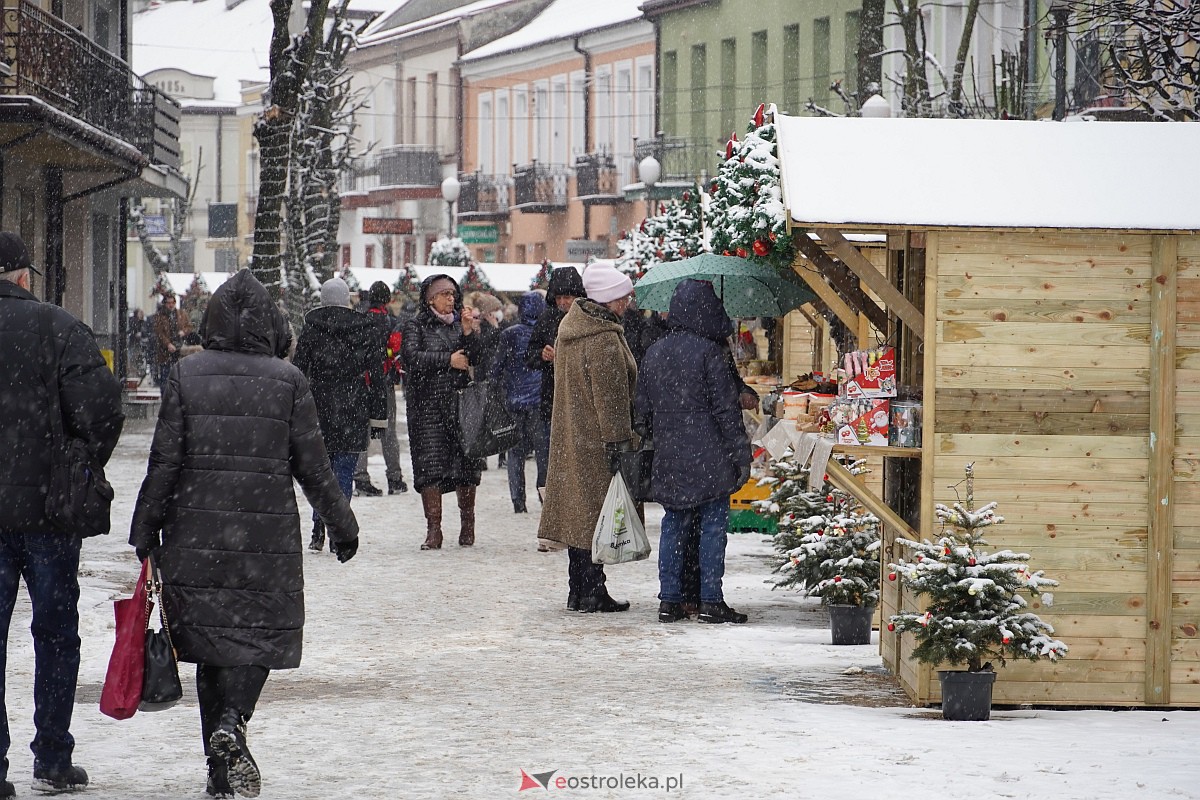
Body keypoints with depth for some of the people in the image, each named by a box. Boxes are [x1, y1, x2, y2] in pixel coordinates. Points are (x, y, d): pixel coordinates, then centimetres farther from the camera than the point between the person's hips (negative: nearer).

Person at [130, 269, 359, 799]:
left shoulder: (185, 376, 0)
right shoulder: (288, 382, -2)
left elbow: (165, 461, -2)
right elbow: (312, 464, 1)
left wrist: (145, 532, 6)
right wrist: (341, 525, 13)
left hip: (196, 533, 1)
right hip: (268, 534, -1)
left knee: (209, 639, 9)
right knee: (260, 633, 8)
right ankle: (232, 723, -21)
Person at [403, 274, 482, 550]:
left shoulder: (460, 323, 14)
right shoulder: (415, 327, 6)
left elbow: (475, 359, 4)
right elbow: (413, 357, -9)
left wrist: (468, 333, -10)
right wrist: (448, 360, -8)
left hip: (460, 402, 3)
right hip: (428, 404, -3)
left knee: (465, 465, 1)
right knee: (430, 466, -7)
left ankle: (467, 524, 15)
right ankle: (433, 529, -5)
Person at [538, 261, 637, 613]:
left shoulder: (570, 325, 12)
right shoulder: (605, 340, -19)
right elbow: (610, 398, -20)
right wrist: (618, 442, -17)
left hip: (571, 437, 9)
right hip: (595, 441, -9)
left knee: (579, 511, 13)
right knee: (595, 513, -3)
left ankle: (581, 591, 18)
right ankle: (589, 593, -1)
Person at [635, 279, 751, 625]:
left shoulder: (654, 353, 6)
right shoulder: (709, 352, -12)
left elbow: (642, 408, 12)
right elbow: (726, 409, -10)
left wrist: (648, 435, 23)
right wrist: (741, 456, -6)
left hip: (669, 460, 5)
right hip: (709, 460, -5)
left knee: (673, 526, 11)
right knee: (712, 526, 0)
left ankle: (669, 600, 10)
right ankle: (711, 601, 0)